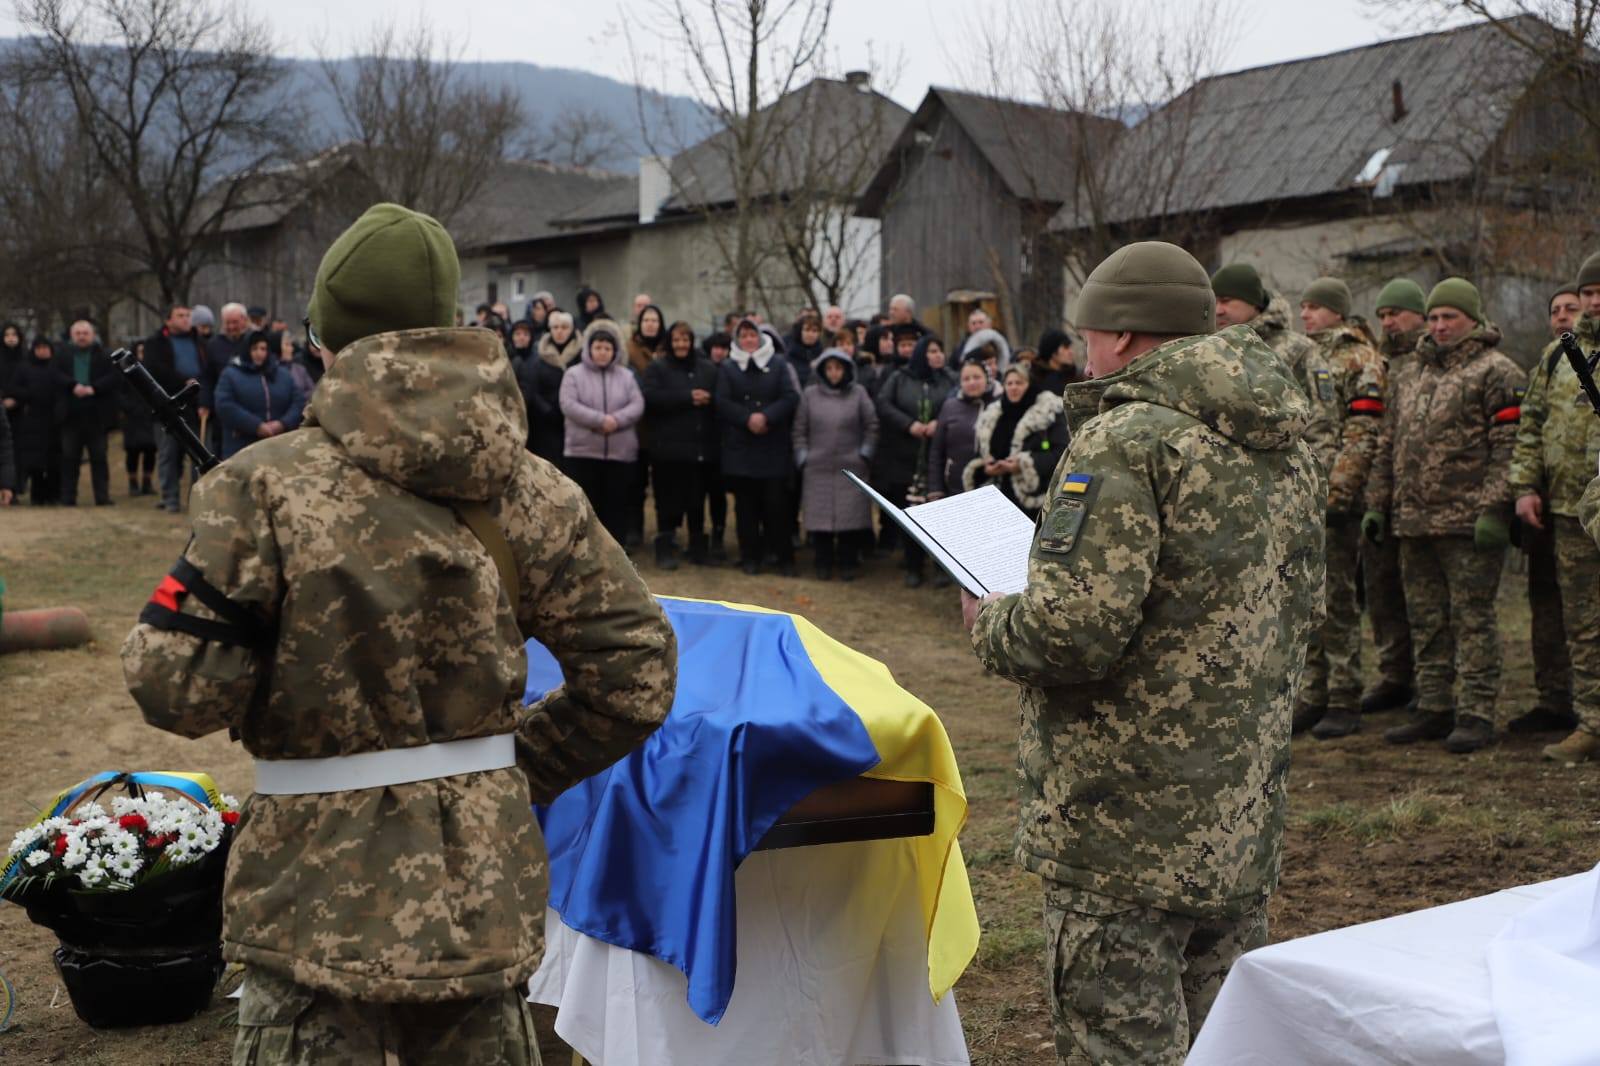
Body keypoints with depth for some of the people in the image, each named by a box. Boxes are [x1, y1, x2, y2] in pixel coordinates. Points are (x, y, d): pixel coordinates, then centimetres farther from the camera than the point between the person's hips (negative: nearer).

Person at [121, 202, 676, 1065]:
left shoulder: (264, 486, -14)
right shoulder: (530, 491, -1)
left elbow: (178, 689, -14)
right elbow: (634, 670, 1)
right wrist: (518, 769, 10)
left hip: (321, 906, -4)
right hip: (485, 894, 4)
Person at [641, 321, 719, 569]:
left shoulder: (708, 368, 13)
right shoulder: (656, 368, 1)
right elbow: (649, 397, -16)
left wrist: (708, 399, -11)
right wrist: (688, 397, -16)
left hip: (701, 447, 3)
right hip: (669, 447, -3)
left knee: (697, 500, 10)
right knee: (669, 501, -2)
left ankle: (698, 547, 20)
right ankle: (666, 549, 5)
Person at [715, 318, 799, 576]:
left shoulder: (778, 364, 8)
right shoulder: (727, 367, 9)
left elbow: (791, 397, -3)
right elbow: (722, 403, -3)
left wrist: (766, 417, -17)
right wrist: (748, 418, -17)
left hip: (775, 447, -1)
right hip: (740, 448, 1)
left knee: (776, 502, -4)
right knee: (746, 503, 4)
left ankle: (783, 556, 5)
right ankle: (751, 556, 13)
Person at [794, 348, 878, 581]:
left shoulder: (858, 394, 3)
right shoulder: (809, 395, 5)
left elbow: (872, 426, 8)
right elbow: (799, 430, 8)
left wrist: (865, 454, 2)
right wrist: (802, 457, 2)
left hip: (850, 468, 0)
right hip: (818, 469, 1)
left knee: (850, 516, -1)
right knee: (820, 516, 1)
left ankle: (848, 563, 11)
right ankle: (823, 564, 12)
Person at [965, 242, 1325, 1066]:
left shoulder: (1126, 442, -16)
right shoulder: (1285, 448, 11)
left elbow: (1074, 631, -24)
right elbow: (1301, 609, 18)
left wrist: (990, 628, -5)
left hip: (1125, 827, -8)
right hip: (1246, 814, 9)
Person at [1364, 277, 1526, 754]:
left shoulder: (1496, 372, -3)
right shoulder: (1410, 374, 19)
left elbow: (1508, 448, -11)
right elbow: (1388, 444, 22)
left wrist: (1492, 509, -18)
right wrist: (1376, 503, 17)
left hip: (1468, 524, -7)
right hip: (1413, 521, 7)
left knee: (1472, 619, -3)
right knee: (1426, 621, 11)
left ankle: (1477, 714, 2)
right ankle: (1434, 709, 20)